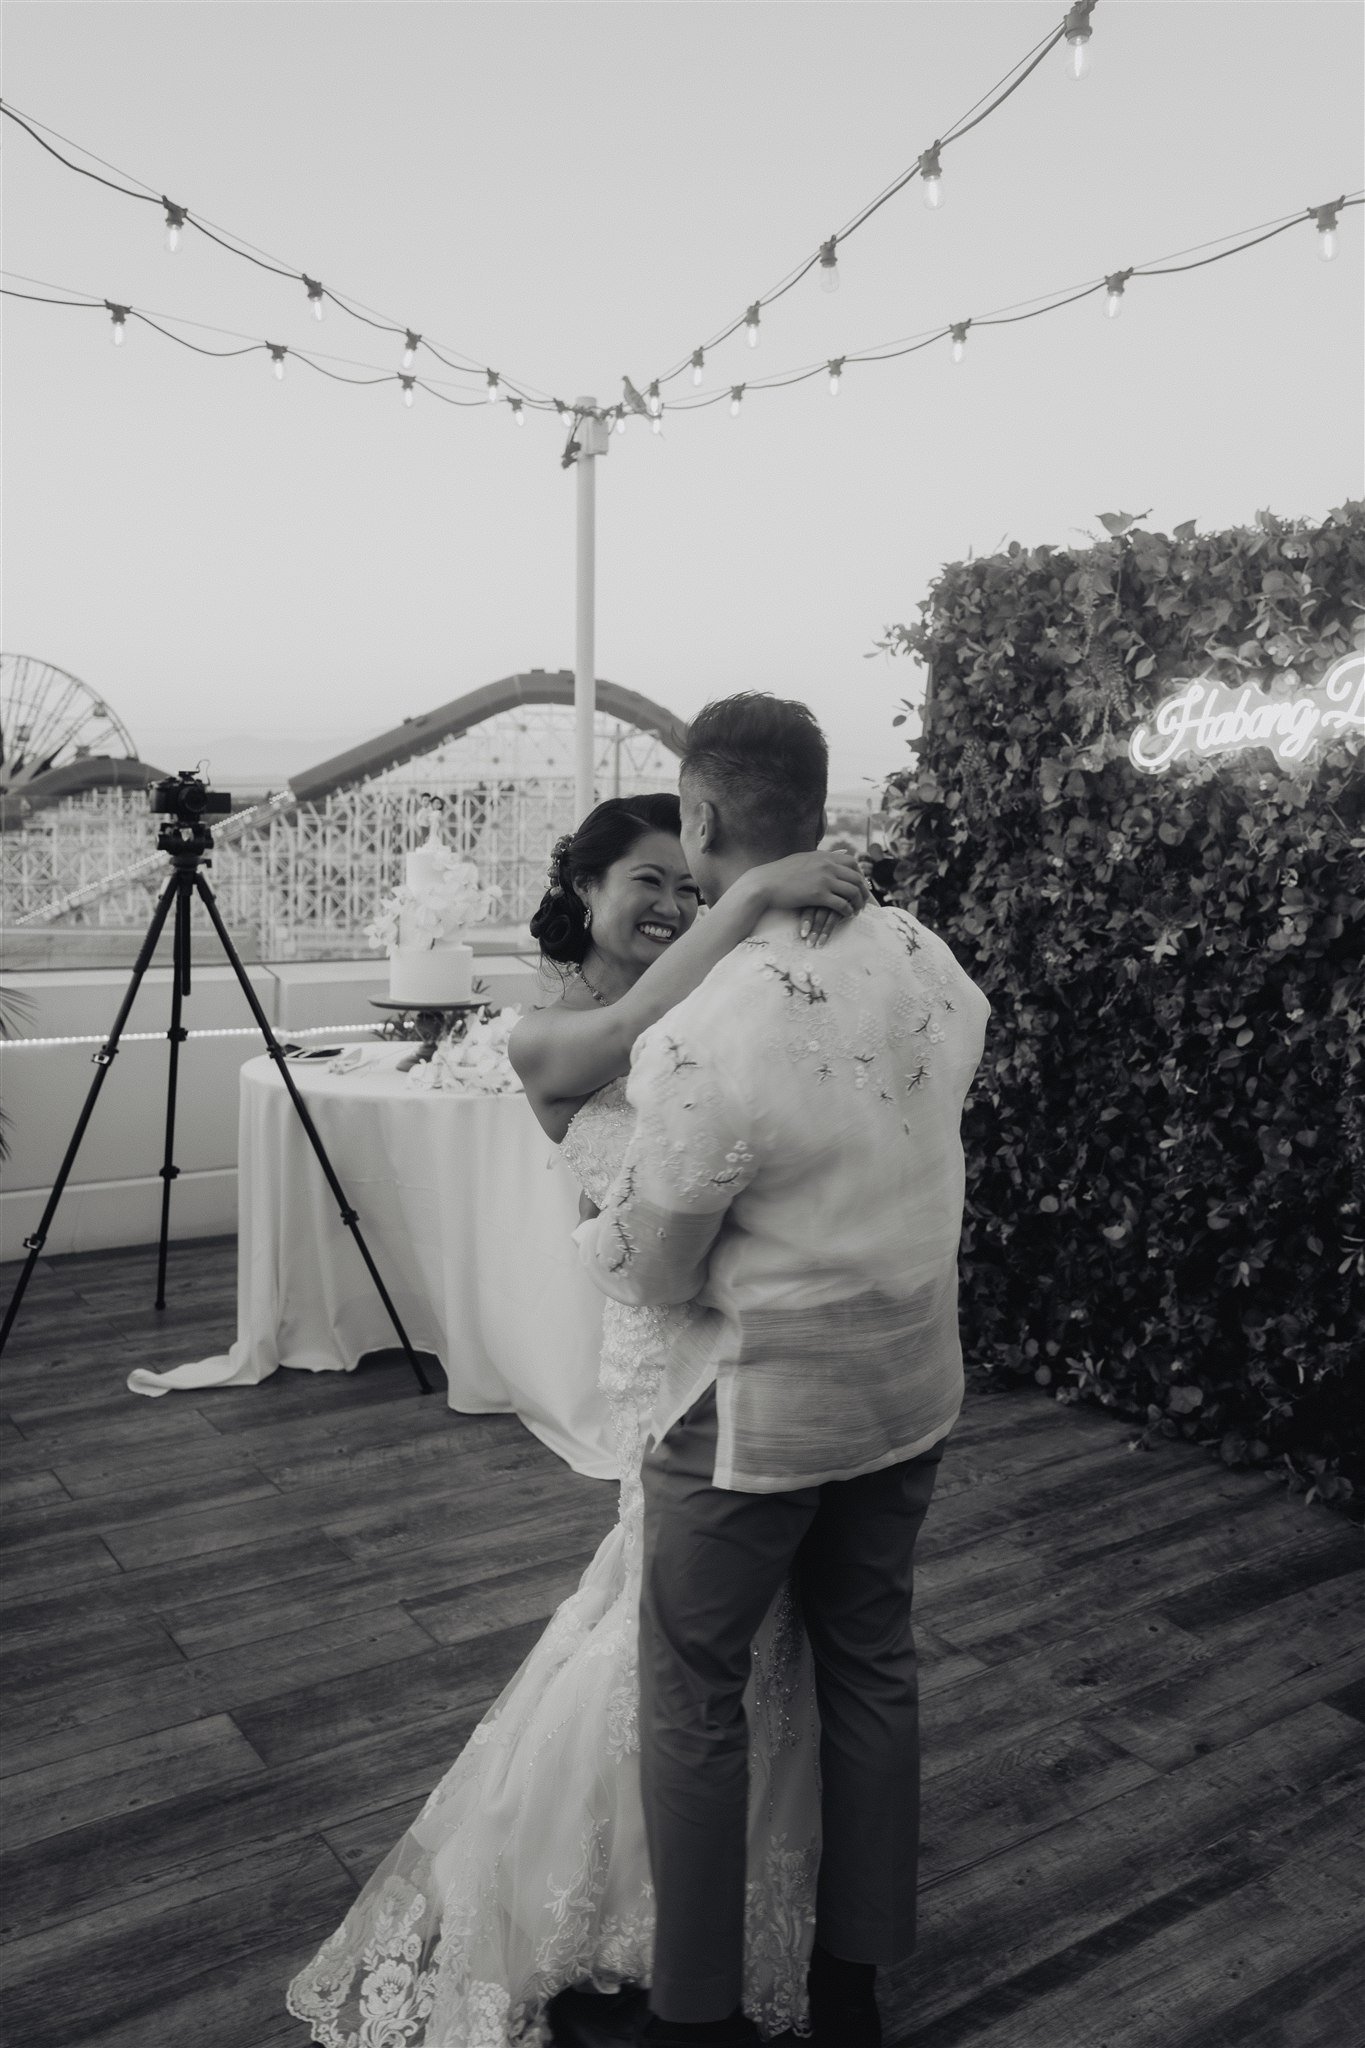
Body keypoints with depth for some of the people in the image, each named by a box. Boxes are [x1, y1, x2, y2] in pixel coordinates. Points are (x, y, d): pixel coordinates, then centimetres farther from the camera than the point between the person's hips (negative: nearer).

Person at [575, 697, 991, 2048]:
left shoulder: (701, 1039, -28)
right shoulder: (928, 959, -8)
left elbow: (646, 1274, -15)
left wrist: (583, 1217, 6)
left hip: (760, 1410, -6)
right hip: (914, 1381, 7)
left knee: (693, 1698, 14)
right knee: (871, 1666, 21)